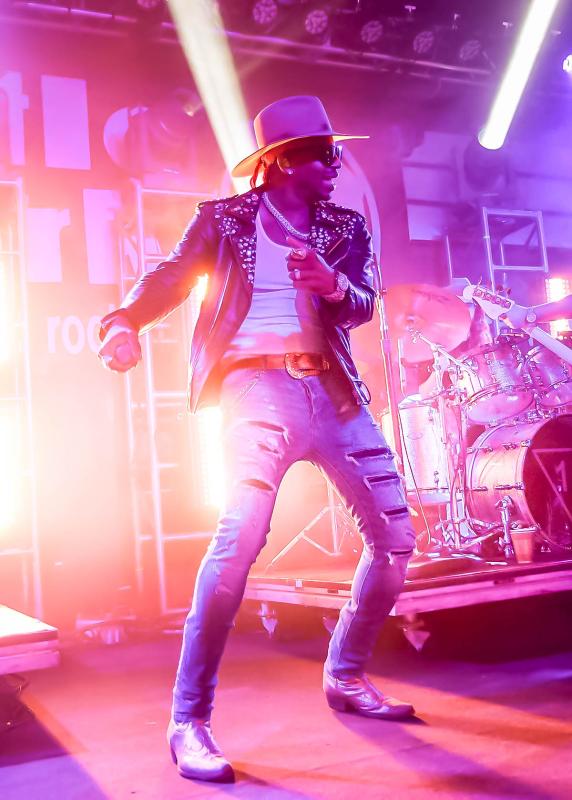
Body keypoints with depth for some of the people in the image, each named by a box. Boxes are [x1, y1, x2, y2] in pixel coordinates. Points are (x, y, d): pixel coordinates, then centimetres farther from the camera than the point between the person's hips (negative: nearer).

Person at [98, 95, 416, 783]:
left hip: (334, 391, 6)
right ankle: (189, 721, -12)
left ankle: (346, 676, 26)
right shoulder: (224, 218, 6)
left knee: (397, 536, 6)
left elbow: (363, 305, 2)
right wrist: (125, 321, -26)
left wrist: (334, 284, -22)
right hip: (259, 387, -5)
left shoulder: (344, 228, 15)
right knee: (241, 534, -25)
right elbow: (171, 276, -5)